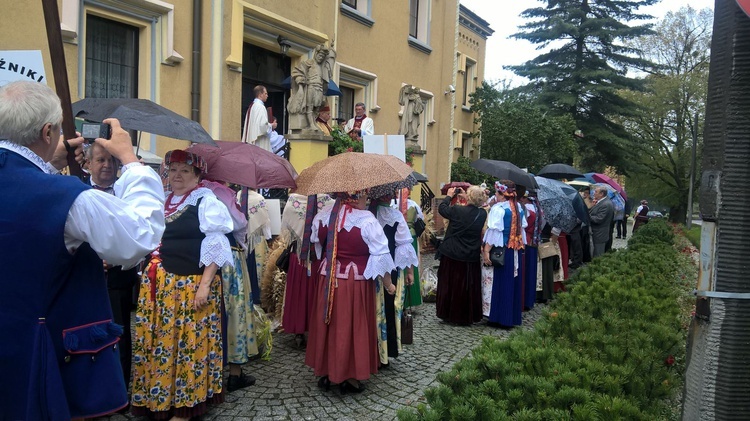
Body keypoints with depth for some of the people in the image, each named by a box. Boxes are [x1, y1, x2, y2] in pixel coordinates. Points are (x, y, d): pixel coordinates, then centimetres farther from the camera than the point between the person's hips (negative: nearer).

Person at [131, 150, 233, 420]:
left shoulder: (206, 202, -5)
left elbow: (216, 247, -10)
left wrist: (205, 284, -17)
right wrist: (150, 276, 10)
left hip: (191, 285, -6)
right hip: (157, 285, 6)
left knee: (189, 343, 1)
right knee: (158, 341, 10)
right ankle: (157, 398, 25)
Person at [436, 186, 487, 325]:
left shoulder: (457, 211, -19)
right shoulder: (482, 214, -7)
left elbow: (442, 208, -2)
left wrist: (449, 195, 13)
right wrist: (465, 196, 21)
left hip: (452, 256, -3)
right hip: (472, 258, 3)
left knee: (449, 286, 12)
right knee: (470, 287, 13)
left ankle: (449, 315, 20)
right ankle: (469, 316, 21)